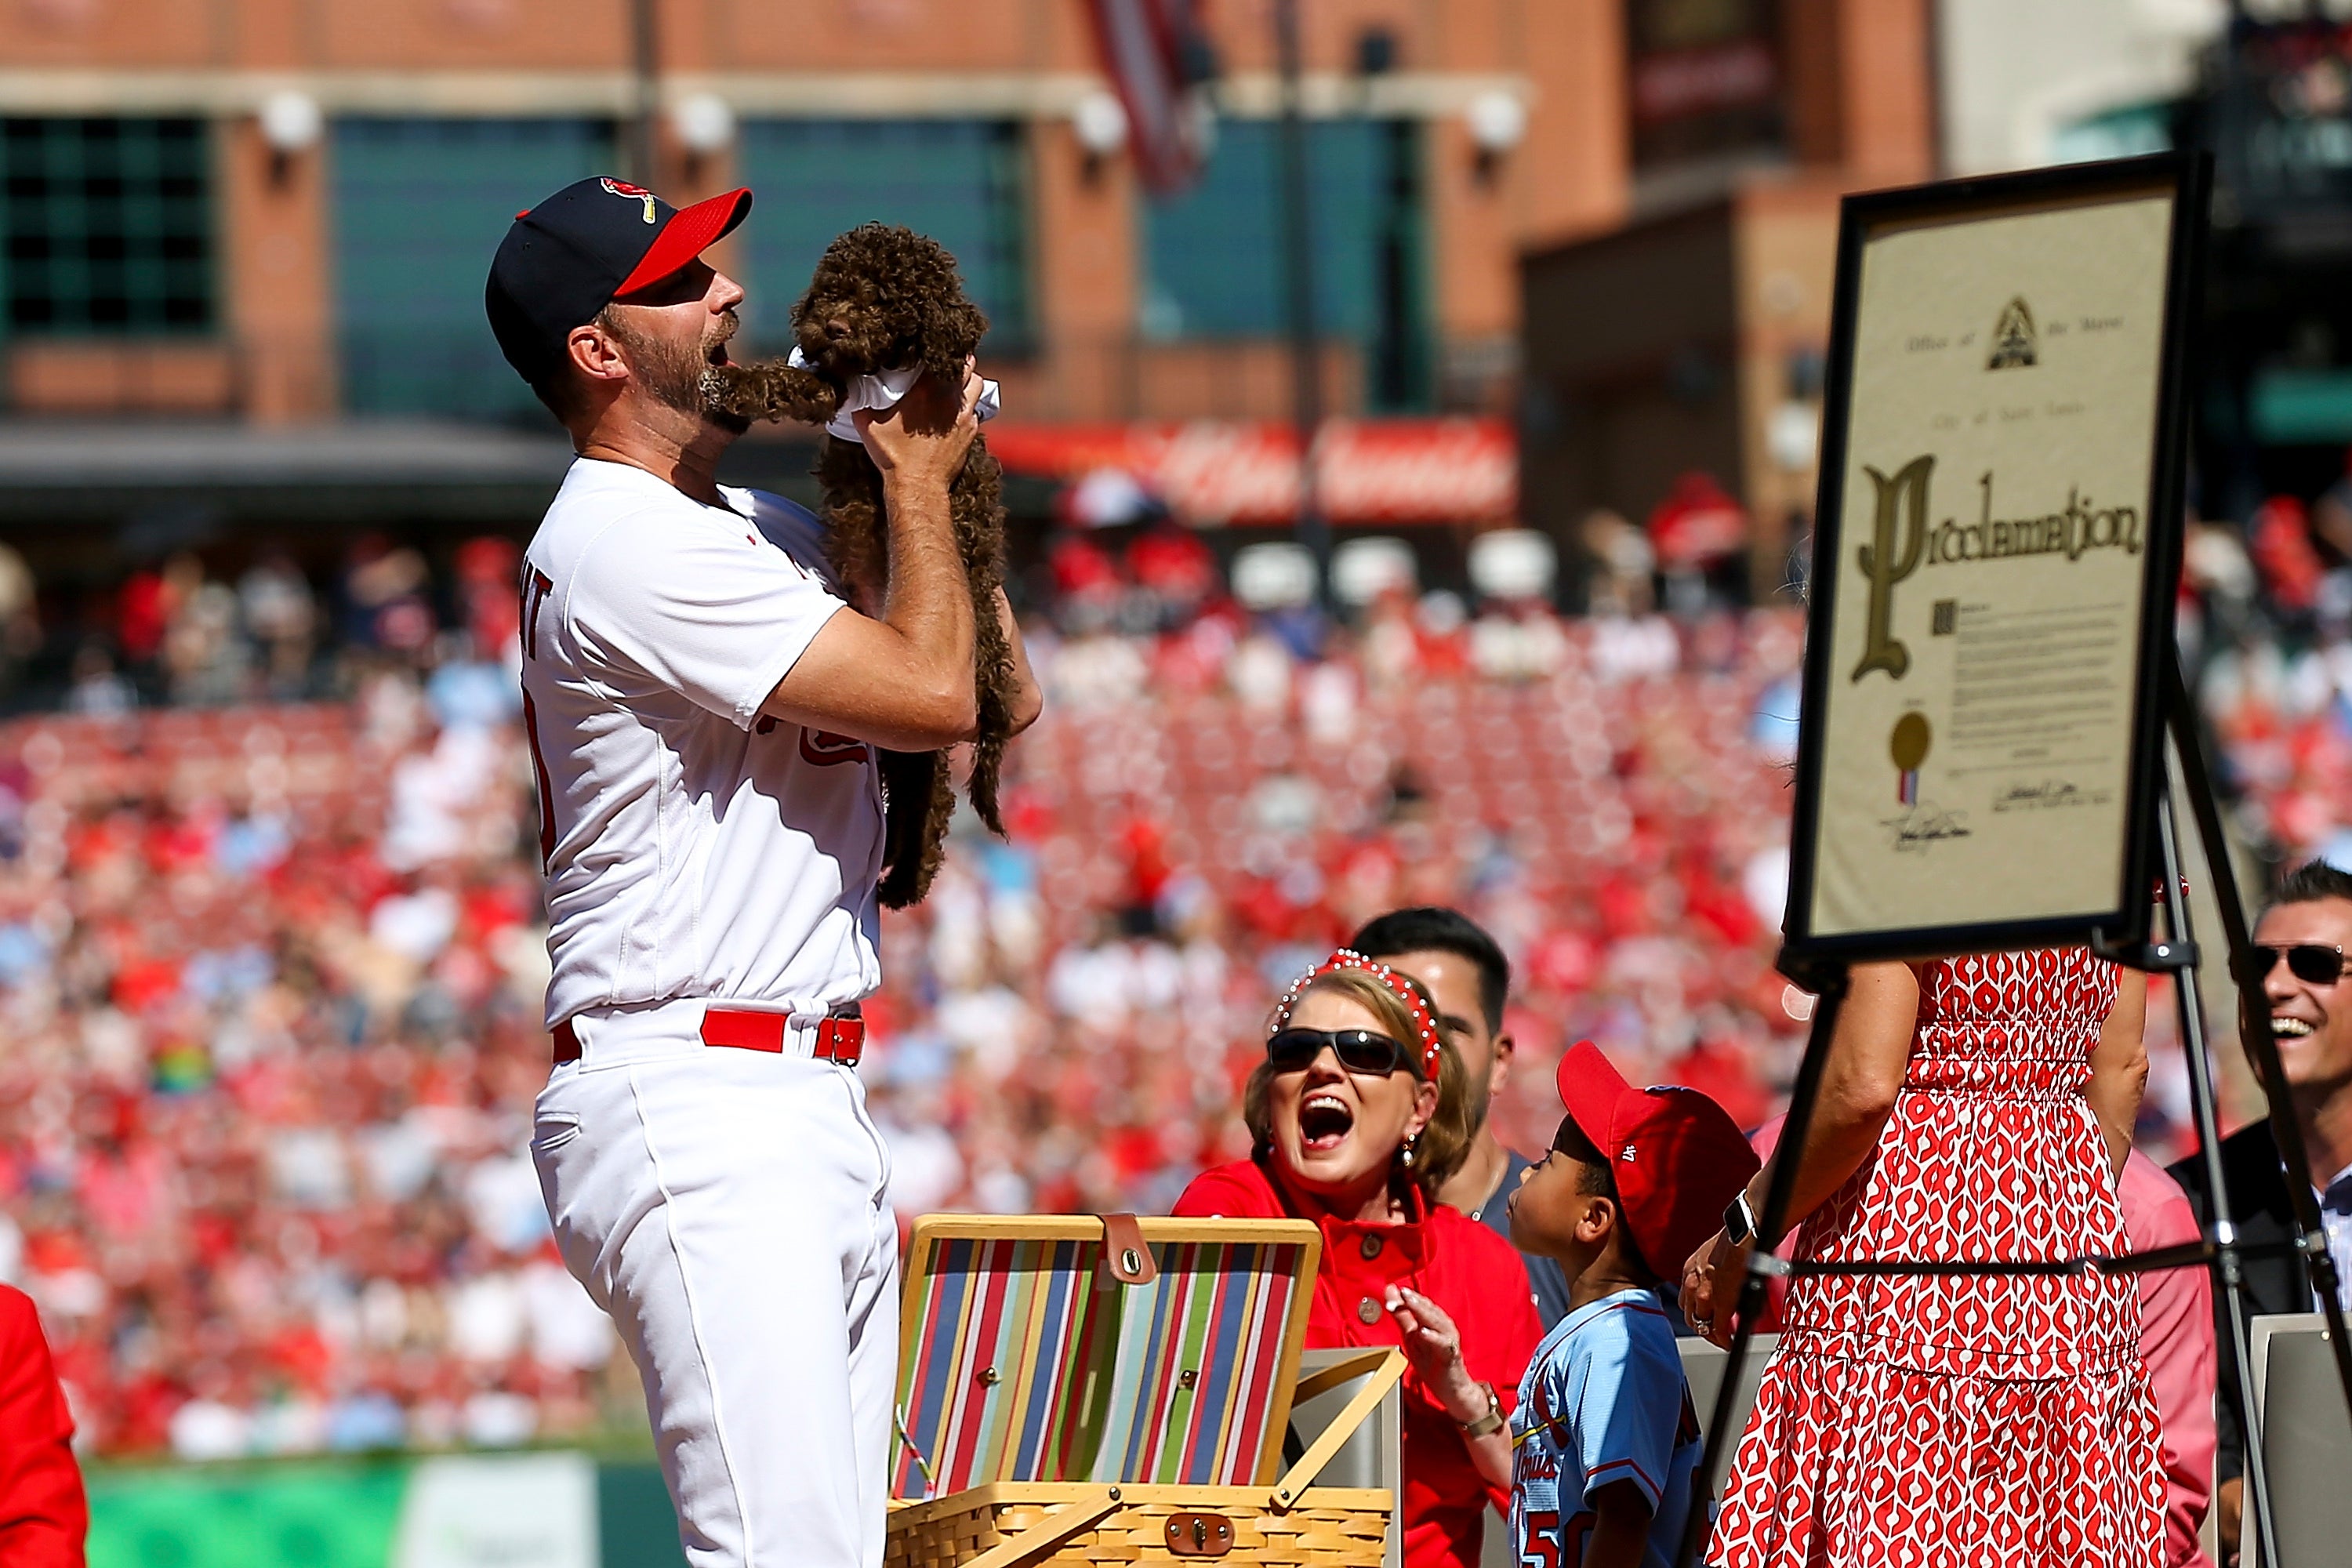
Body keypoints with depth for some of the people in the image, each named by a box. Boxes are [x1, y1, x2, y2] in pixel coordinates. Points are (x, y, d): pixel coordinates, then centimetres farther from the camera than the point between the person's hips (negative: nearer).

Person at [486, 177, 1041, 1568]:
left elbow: (1008, 700, 25)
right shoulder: (622, 545, -11)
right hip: (690, 1105, -10)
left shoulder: (757, 530, 20)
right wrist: (919, 475, 0)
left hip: (812, 1112, 10)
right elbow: (932, 691, -16)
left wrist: (944, 475, 10)